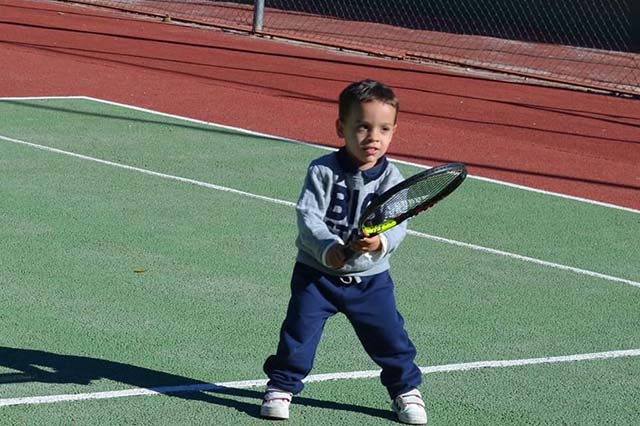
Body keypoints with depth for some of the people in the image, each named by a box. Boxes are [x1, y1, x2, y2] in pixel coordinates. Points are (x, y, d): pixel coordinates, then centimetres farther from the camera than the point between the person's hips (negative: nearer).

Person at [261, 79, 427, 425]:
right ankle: (281, 385, 17)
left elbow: (397, 225, -17)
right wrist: (328, 248, -36)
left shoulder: (390, 178, -8)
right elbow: (308, 216, -19)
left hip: (370, 277, 1)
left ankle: (406, 389, 25)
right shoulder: (323, 171, -11)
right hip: (317, 272, -1)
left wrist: (380, 243, -39)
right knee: (299, 330, -2)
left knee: (390, 337, 3)